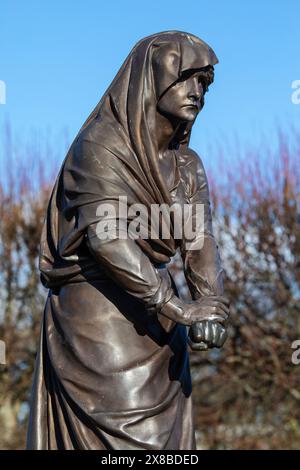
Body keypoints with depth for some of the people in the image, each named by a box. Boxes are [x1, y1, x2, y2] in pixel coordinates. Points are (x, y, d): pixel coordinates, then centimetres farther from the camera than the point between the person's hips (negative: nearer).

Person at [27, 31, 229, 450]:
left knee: (167, 444, 7)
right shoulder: (99, 146, -11)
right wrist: (177, 307, -25)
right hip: (98, 319, -7)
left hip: (158, 326, 7)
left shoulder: (189, 166, 12)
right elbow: (106, 236, -22)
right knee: (124, 442, -10)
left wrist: (209, 305, -20)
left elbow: (200, 242, 0)